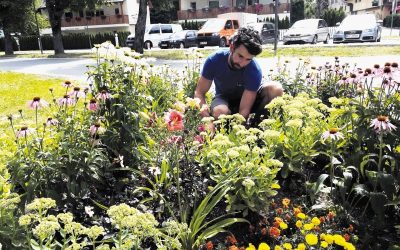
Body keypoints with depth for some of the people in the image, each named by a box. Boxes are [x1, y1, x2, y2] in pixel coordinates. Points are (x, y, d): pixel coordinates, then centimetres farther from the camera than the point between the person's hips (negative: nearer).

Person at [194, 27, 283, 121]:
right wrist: (206, 116, -37)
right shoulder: (214, 60, -24)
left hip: (247, 99, 0)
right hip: (224, 98, 0)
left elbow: (244, 110, -31)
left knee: (277, 89, -28)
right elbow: (199, 93, -18)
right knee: (220, 112, -38)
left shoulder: (254, 71, -31)